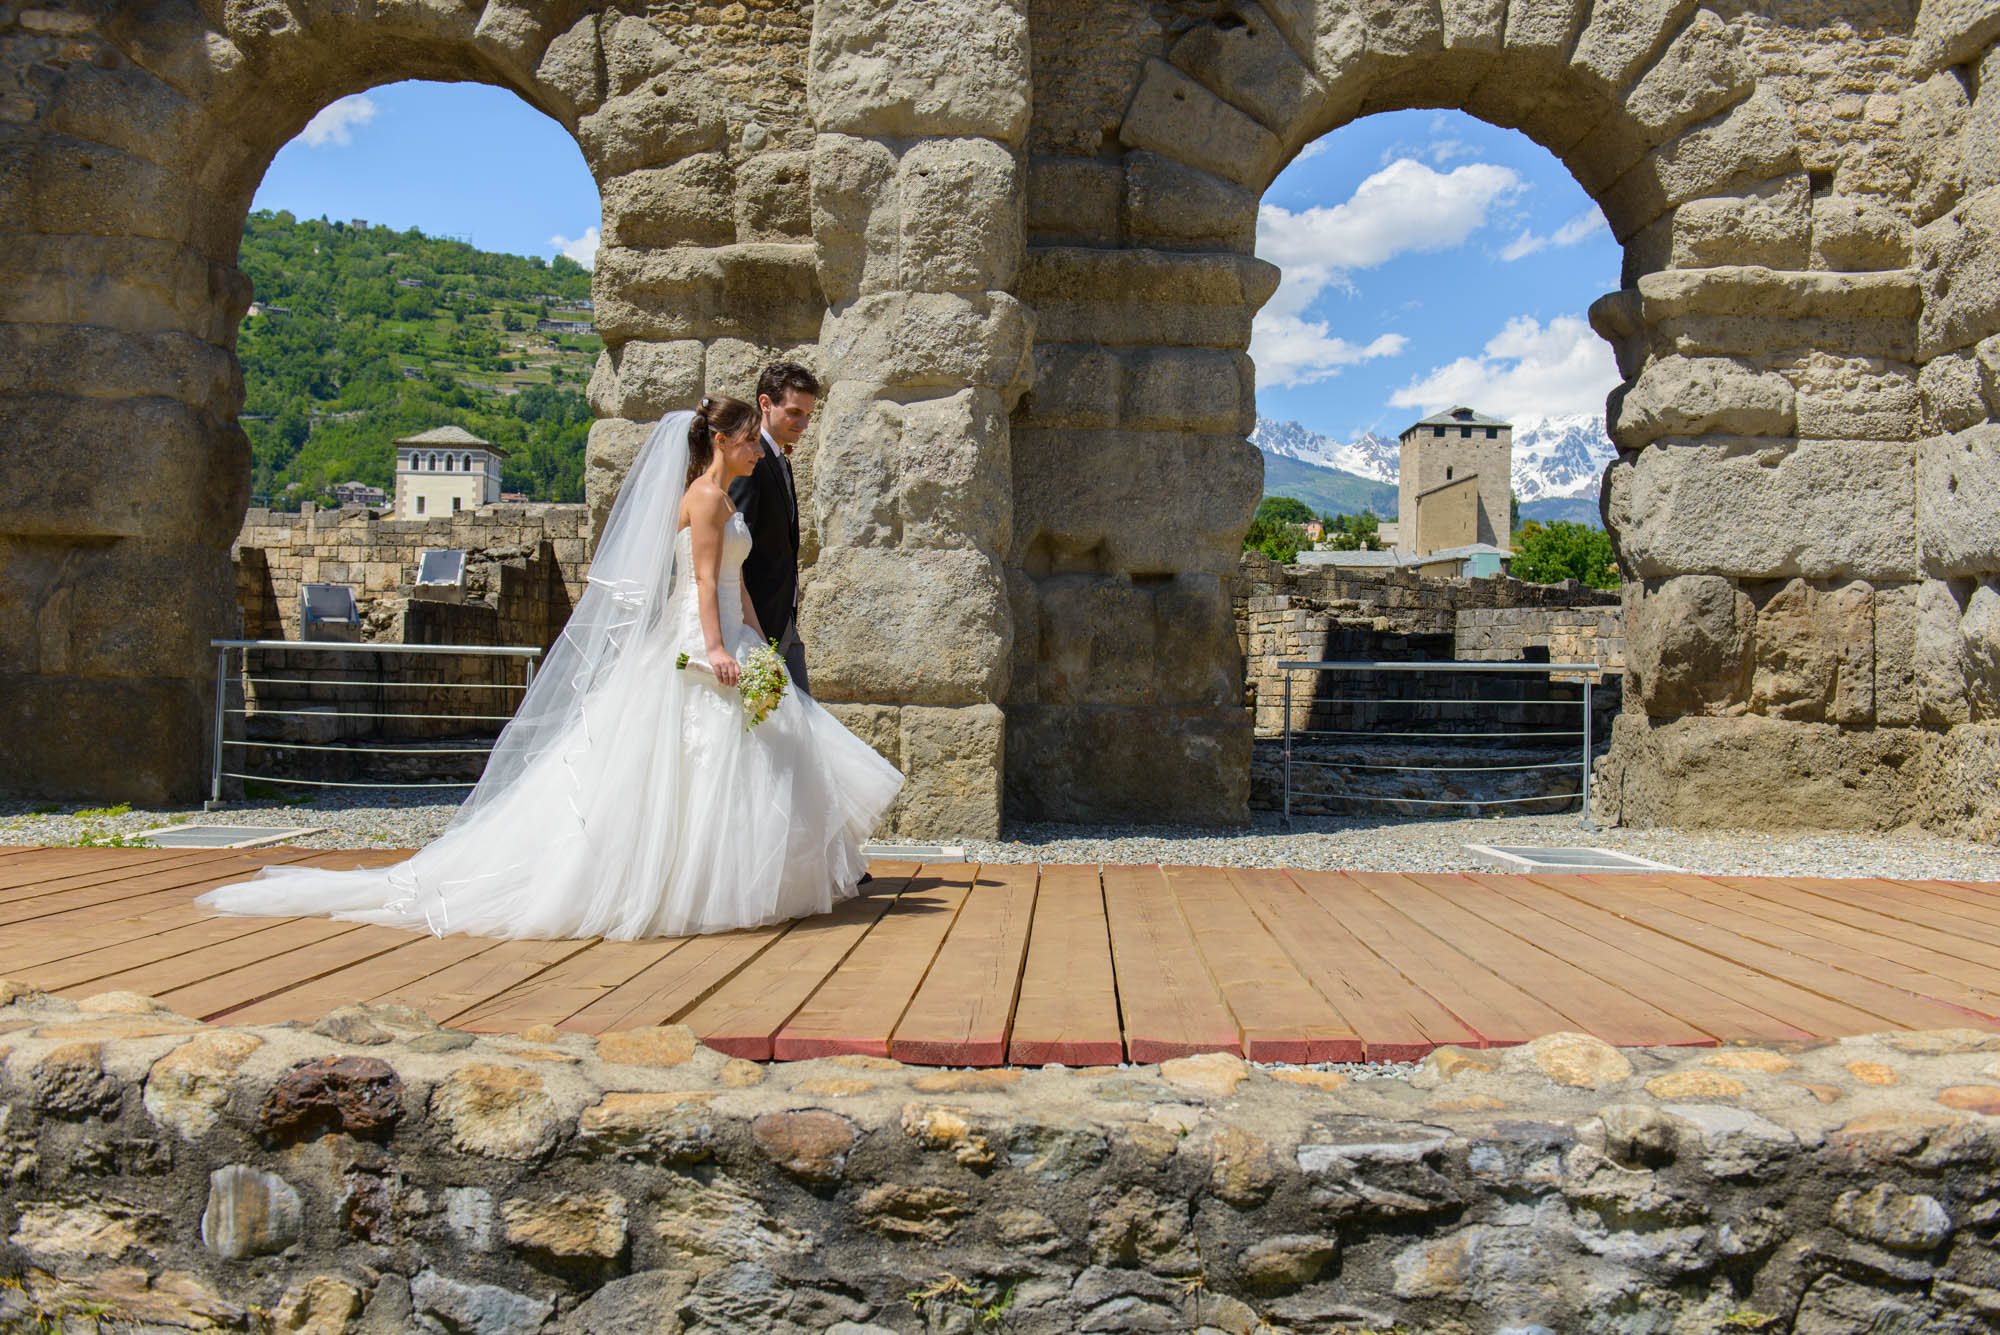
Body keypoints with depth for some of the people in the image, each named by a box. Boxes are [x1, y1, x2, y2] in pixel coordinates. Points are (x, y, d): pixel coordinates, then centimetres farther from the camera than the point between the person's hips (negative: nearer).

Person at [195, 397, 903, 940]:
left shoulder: (723, 500, 20)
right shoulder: (705, 495, -9)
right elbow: (704, 580, -18)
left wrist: (759, 646, 20)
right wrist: (716, 649, -26)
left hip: (728, 648, 10)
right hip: (701, 652, -10)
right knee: (703, 763, -8)